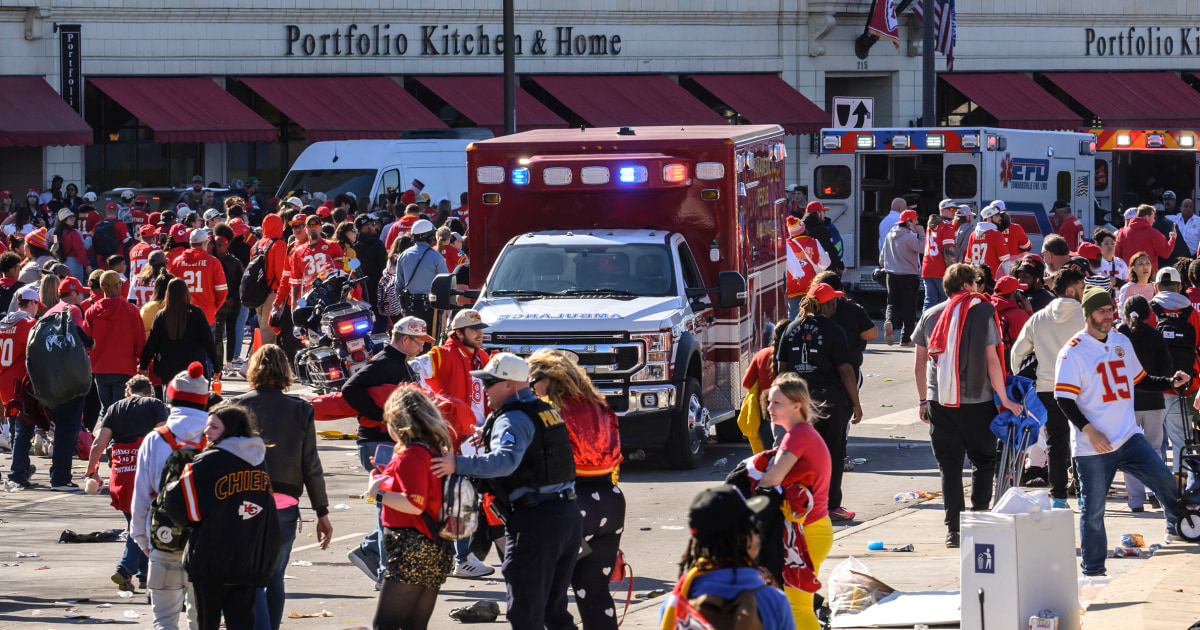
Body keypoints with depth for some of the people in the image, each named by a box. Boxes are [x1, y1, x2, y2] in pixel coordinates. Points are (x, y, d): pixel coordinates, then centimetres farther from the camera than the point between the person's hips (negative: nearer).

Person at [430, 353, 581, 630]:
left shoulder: (513, 419, -12)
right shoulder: (546, 411, 18)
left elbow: (506, 460, -30)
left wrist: (458, 464, -37)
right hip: (569, 513, 9)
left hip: (536, 520, -9)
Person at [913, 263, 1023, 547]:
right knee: (983, 461, 11)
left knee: (949, 465, 6)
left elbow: (919, 365, 10)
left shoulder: (930, 316, 8)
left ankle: (953, 529, 3)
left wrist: (924, 400, 20)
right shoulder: (982, 313, -3)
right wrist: (1004, 399, -1)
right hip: (977, 402, -3)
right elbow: (992, 360, -6)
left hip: (939, 402, 3)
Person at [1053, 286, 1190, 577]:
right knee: (1093, 509, -1)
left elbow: (1139, 380, 25)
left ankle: (1178, 526, 14)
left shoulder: (1122, 342, 13)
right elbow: (1064, 399, -12)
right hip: (1092, 448, -5)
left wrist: (1171, 382, 8)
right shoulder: (1073, 351, -8)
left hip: (1128, 438, 5)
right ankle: (1093, 571, 11)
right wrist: (1090, 432, -20)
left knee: (1163, 478, -11)